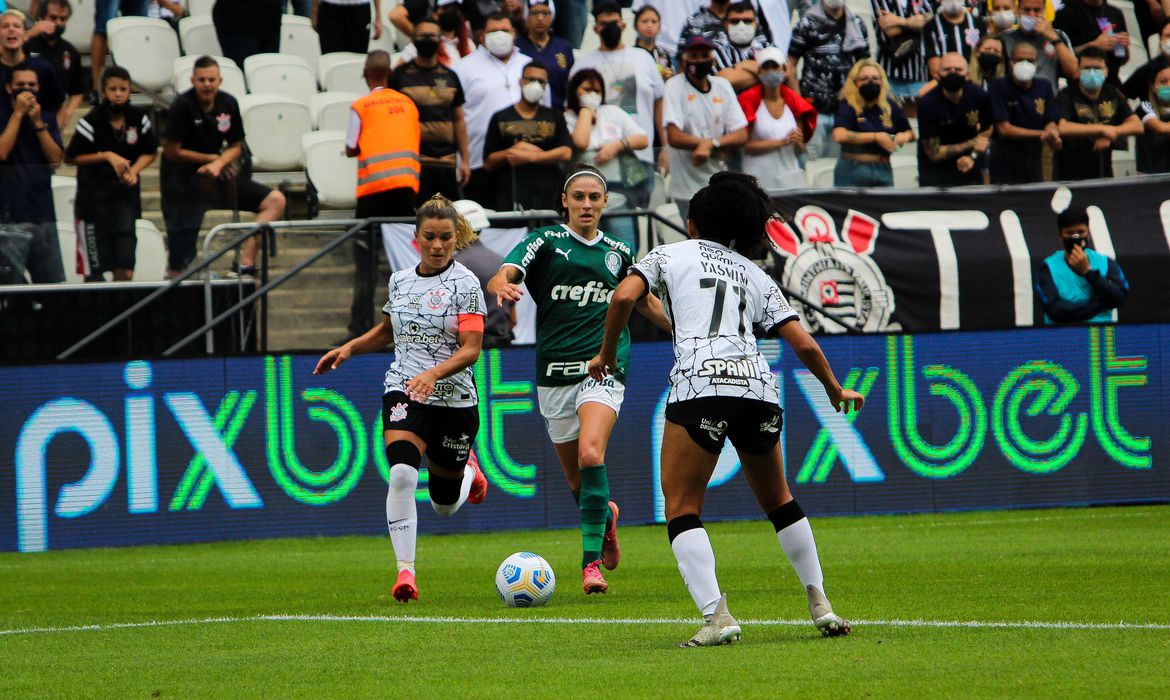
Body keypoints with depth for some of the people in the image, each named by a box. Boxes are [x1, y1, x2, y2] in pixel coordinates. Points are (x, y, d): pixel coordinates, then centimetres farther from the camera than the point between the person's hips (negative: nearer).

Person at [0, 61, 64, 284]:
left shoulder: (47, 119, 14)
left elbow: (56, 158, 2)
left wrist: (37, 122, -7)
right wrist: (18, 113, -13)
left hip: (43, 213, 5)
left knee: (54, 283, 5)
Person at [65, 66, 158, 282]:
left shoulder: (139, 119, -2)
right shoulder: (92, 121, -13)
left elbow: (151, 151, 12)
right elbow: (71, 157, -7)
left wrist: (134, 170, -7)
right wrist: (106, 156, -16)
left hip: (126, 194, 3)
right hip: (94, 196, -3)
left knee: (125, 270, -3)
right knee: (94, 270, 0)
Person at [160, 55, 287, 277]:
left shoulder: (228, 104, 0)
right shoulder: (183, 106, -15)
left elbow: (236, 147, 10)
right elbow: (172, 152, -12)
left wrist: (218, 164, -13)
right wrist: (214, 158, -6)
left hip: (217, 174, 6)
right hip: (182, 178, -6)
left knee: (275, 201, -5)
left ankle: (245, 263, -11)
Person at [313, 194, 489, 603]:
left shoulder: (464, 284, -8)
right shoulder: (400, 281, 6)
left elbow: (471, 349, -16)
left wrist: (433, 374, -31)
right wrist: (348, 349, 11)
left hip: (454, 400, -2)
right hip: (403, 392, 2)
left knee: (445, 506, 13)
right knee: (401, 474, -26)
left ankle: (467, 470, 50)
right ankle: (405, 572, -24)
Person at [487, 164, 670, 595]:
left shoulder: (618, 252, 9)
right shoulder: (546, 242, 1)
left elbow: (645, 302, 27)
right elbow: (499, 278, -15)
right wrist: (503, 287, -38)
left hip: (603, 368, -1)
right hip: (554, 375, 1)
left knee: (591, 454, -25)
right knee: (576, 479, 10)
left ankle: (592, 560, -21)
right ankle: (606, 516, 45)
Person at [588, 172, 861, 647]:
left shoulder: (669, 255, 17)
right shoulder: (755, 275, 25)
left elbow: (625, 296, -1)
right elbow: (804, 344, 18)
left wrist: (607, 353, 13)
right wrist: (835, 390, 34)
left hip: (698, 385, -4)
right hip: (757, 385, 4)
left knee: (682, 509, 1)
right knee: (777, 500, 24)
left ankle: (716, 616, -17)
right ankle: (821, 605, 22)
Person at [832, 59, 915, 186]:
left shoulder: (890, 105, 8)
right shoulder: (847, 106, -6)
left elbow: (910, 133, 22)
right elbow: (839, 135, -25)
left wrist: (904, 137, -5)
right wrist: (876, 137, -18)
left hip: (883, 171, 4)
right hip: (852, 171, -4)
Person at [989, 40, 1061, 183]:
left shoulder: (1044, 87, 4)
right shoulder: (999, 86, -10)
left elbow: (1051, 122, 0)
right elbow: (1004, 129, -15)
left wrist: (1053, 137, -25)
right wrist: (1042, 134, -20)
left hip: (1034, 156, 4)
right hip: (1005, 159, -4)